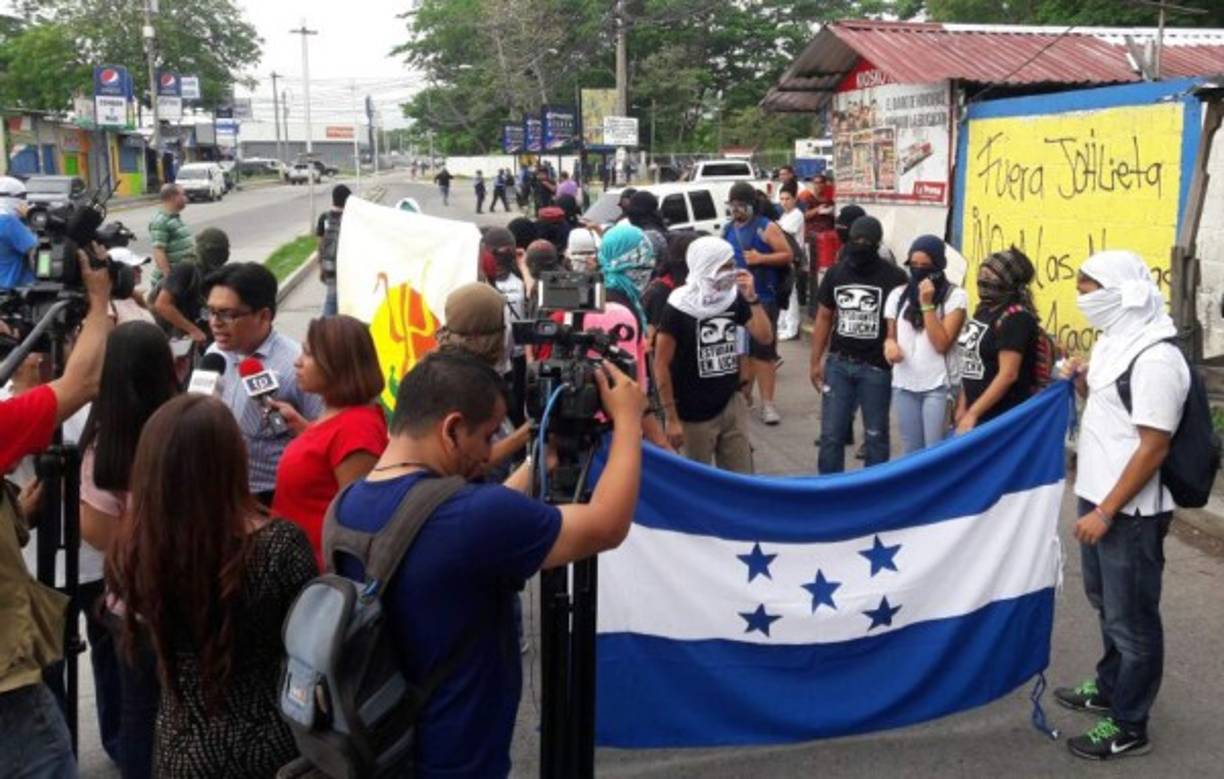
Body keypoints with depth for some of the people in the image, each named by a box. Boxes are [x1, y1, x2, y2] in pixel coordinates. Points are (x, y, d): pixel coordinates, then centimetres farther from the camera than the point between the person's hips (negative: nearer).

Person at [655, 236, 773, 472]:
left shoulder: (734, 298, 2)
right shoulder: (679, 307, -14)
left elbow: (765, 336, 1)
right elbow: (661, 365, -12)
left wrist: (752, 298, -12)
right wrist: (671, 418, -13)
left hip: (731, 404, 5)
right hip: (694, 415, -5)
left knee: (742, 476, 10)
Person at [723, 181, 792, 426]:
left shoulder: (767, 227, -5)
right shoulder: (728, 229, 12)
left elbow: (788, 255, -7)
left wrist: (761, 258, -18)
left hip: (762, 298, -6)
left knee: (763, 350, -7)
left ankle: (767, 403, -4)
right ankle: (742, 394, 27)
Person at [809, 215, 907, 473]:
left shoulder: (894, 277, -9)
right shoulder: (835, 273, 5)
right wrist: (815, 362, 11)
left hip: (876, 367, -3)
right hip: (838, 363, 4)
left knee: (876, 435, 9)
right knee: (830, 433, 7)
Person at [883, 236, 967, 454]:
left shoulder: (955, 296, -7)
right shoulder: (898, 295, 8)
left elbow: (941, 344, -13)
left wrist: (927, 304, -17)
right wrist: (889, 344, -7)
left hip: (937, 386, -4)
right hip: (903, 385, 5)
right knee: (910, 450, 12)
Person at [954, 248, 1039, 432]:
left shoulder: (1015, 317, -16)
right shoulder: (984, 310, 10)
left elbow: (1008, 374, -22)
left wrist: (973, 413, -21)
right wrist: (963, 406, 11)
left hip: (1002, 418, -8)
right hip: (975, 413, 8)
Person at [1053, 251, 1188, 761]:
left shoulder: (1156, 359, -22)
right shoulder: (1115, 341, 7)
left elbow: (1153, 447, -22)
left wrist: (1107, 511, -21)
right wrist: (1082, 382, 1)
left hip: (1130, 512, -9)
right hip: (1098, 498, 9)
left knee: (1131, 619, 3)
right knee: (1106, 604, 23)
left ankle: (1129, 727, 15)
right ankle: (1110, 688, 41)